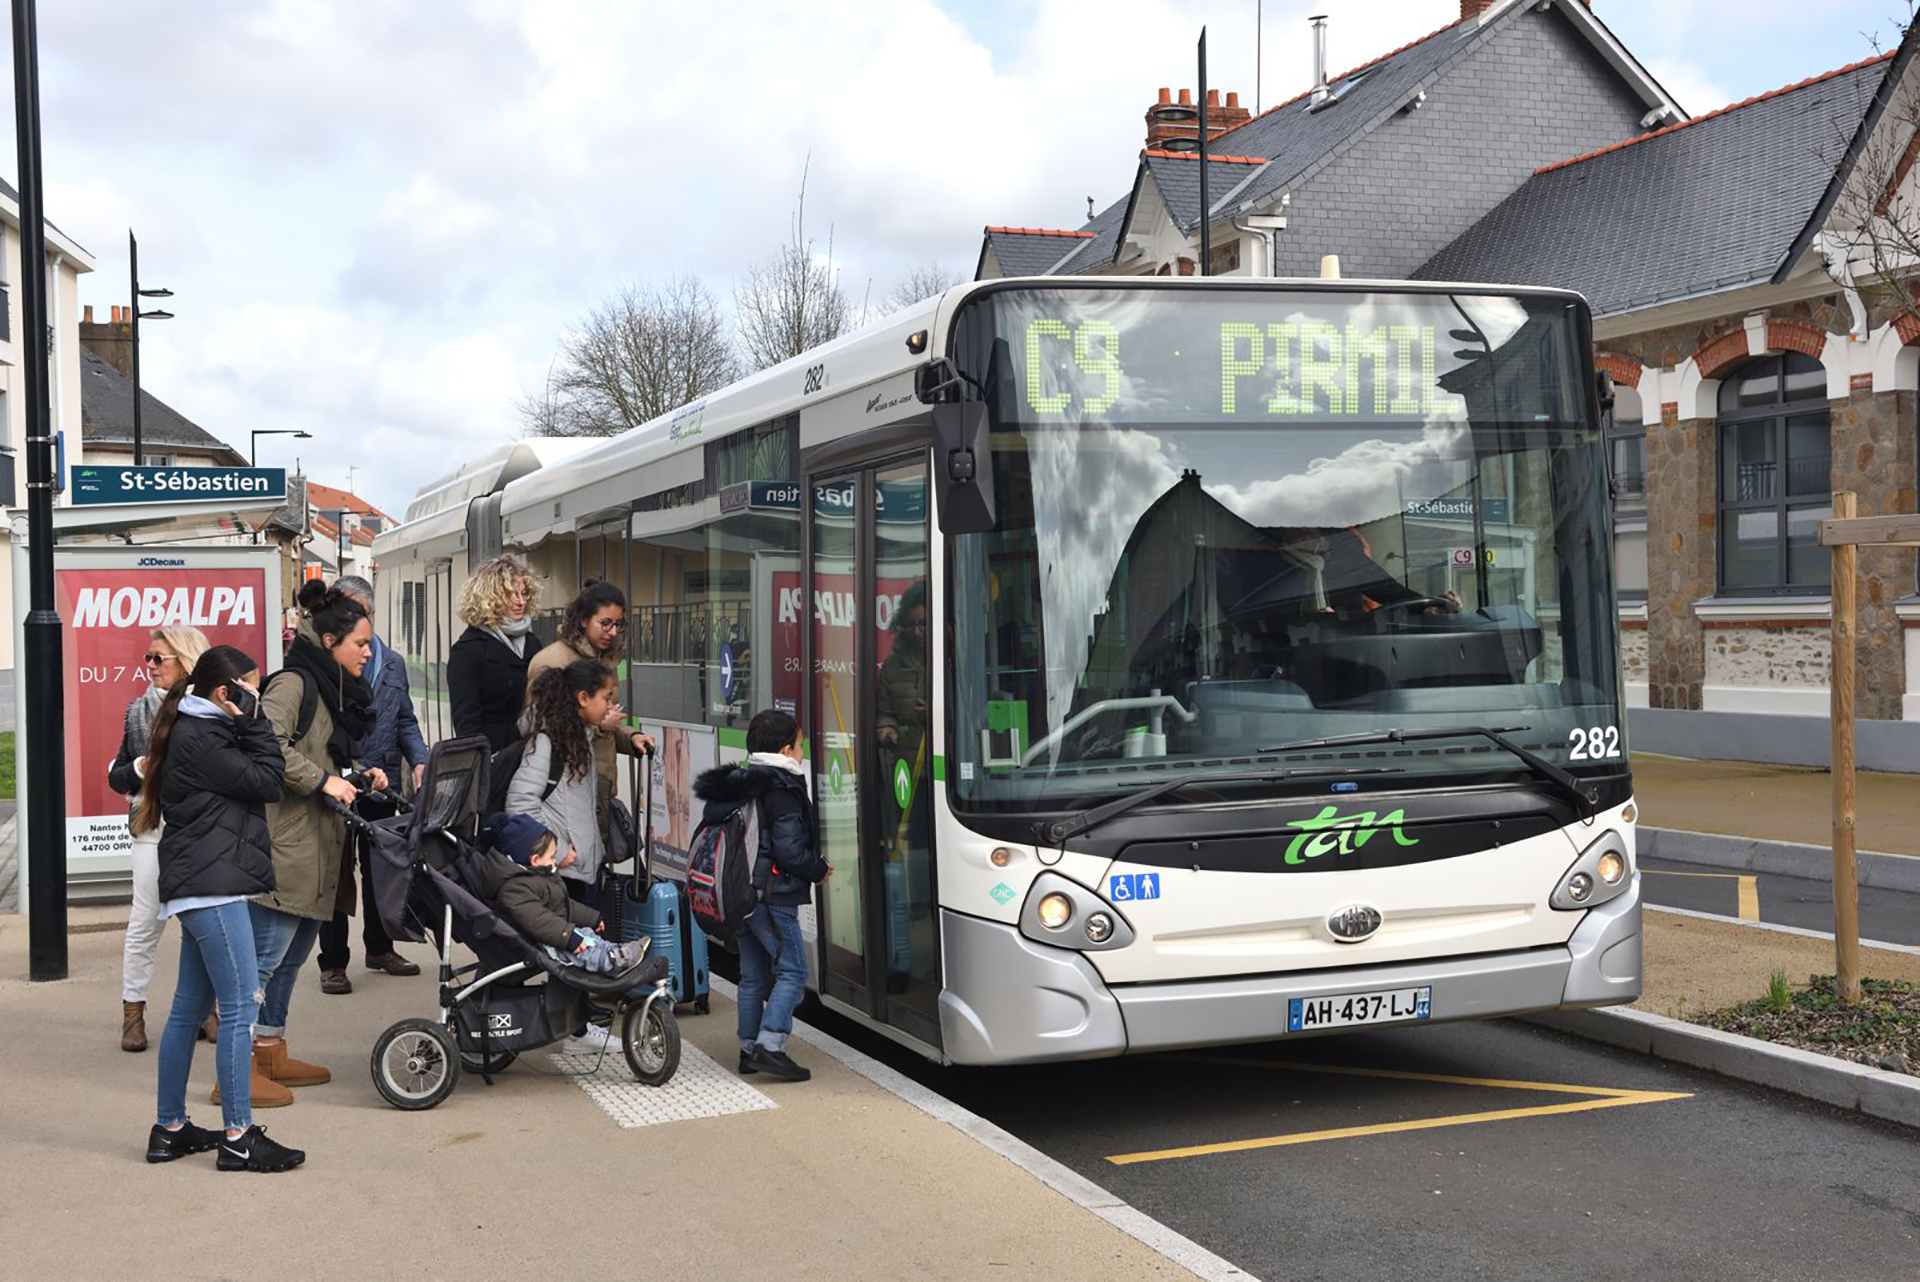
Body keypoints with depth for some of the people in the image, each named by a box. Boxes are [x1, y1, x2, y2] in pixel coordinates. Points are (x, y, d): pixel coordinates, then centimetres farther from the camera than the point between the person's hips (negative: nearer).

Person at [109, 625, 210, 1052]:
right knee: (145, 921, 2)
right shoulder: (139, 710, 8)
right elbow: (116, 777, 11)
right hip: (154, 828, 2)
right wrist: (141, 768, -8)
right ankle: (133, 1011, 13)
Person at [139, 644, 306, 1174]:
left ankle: (170, 1128, 21)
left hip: (199, 889, 11)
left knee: (190, 1006, 14)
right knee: (239, 1007, -9)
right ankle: (238, 1138, -6)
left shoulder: (201, 732, 18)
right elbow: (267, 781, -12)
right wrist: (251, 720, -9)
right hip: (211, 888, -11)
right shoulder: (198, 740, -13)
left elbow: (259, 775, 17)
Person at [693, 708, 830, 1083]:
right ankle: (769, 1046, -13)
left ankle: (749, 1050, 16)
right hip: (772, 897, -8)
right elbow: (789, 851, -18)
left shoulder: (736, 787, 12)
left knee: (753, 975, 14)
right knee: (792, 970, -4)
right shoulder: (783, 792, -14)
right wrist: (820, 869, -1)